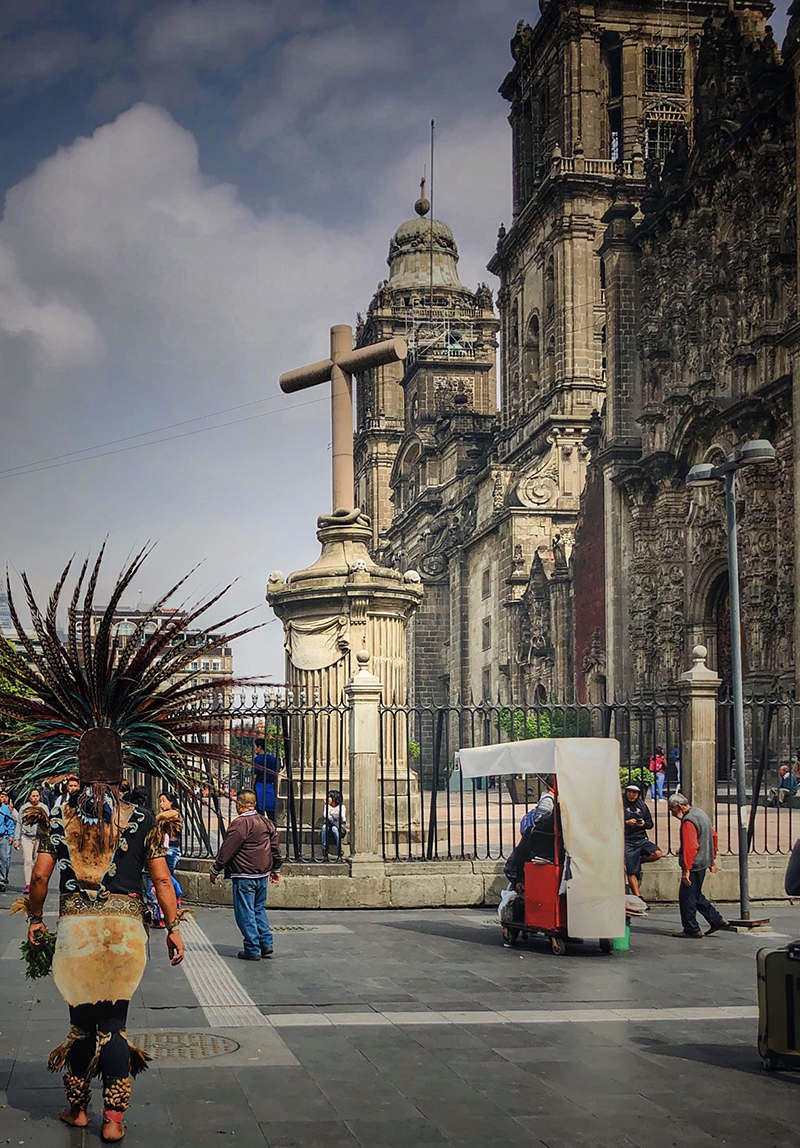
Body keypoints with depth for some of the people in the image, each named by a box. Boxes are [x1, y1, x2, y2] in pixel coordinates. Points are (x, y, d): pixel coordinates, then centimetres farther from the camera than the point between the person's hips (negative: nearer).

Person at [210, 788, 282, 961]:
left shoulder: (239, 823, -15)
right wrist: (276, 869, 27)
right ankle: (266, 944, 15)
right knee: (259, 909, 19)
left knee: (245, 913, 0)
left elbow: (227, 850, -13)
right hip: (263, 874, 8)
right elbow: (275, 847, 16)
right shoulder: (266, 822, 9)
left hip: (245, 876, -8)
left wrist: (215, 870, -2)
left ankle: (252, 950, 1)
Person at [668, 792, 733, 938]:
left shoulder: (688, 822, -19)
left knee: (686, 897, -1)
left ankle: (691, 930, 4)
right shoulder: (701, 813, 12)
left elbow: (690, 847, -26)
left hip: (694, 864, -10)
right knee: (695, 895, 19)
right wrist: (712, 859, 25)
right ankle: (717, 920, 19)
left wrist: (686, 869, -26)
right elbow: (713, 835, 20)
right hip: (703, 862, 10)